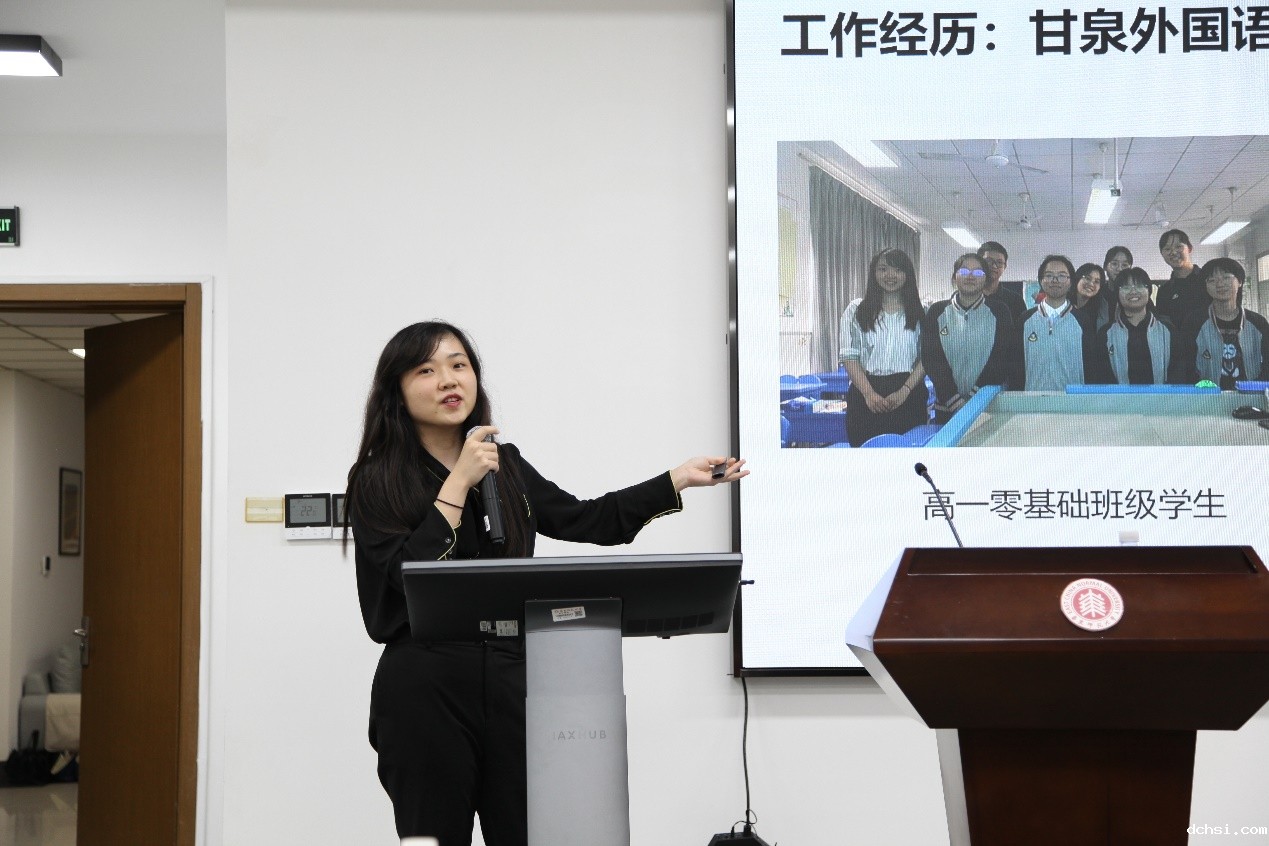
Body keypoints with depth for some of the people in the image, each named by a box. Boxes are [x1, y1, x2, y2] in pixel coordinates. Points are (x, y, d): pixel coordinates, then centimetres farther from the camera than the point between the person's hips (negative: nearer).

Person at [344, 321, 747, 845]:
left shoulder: (506, 466, 15)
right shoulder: (376, 481, -1)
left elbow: (586, 521, 20)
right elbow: (411, 575, -14)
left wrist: (679, 479, 19)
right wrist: (459, 482, -12)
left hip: (511, 681, 4)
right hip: (425, 690, -4)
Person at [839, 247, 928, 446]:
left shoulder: (920, 313, 8)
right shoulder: (856, 310, 8)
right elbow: (849, 356, 2)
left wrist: (904, 391, -11)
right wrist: (869, 394, -11)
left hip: (909, 395, 0)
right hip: (866, 395, 0)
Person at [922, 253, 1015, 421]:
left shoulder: (999, 313, 3)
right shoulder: (936, 312, 6)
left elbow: (1002, 358, -6)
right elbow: (932, 359, -2)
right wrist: (956, 402, -13)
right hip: (946, 408, 1)